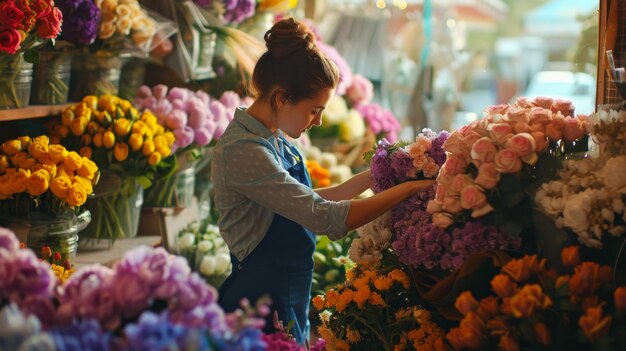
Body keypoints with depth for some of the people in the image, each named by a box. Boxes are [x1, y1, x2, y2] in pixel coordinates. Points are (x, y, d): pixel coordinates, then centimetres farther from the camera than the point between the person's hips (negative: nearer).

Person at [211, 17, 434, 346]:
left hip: (290, 300, 9)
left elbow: (308, 203, 11)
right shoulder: (242, 151, -24)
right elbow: (328, 218, -27)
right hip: (264, 301, -9)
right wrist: (408, 187, -19)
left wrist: (370, 177, 5)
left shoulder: (272, 139, 4)